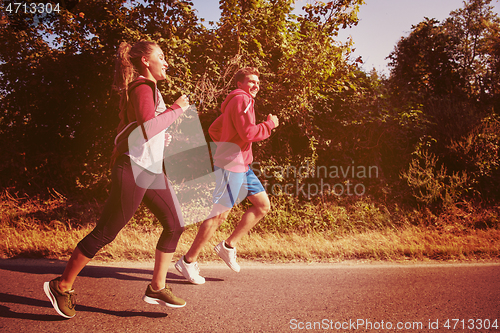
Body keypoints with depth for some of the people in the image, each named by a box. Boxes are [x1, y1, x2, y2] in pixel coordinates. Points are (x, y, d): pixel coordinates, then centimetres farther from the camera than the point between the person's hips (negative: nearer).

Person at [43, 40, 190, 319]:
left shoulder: (148, 88, 20)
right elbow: (148, 128, -27)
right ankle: (62, 286, 15)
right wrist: (177, 108, -15)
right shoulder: (142, 87, -11)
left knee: (176, 225, 8)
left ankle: (157, 288, 19)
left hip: (152, 170, 10)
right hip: (134, 169, -10)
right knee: (105, 233, -3)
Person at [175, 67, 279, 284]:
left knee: (263, 205, 11)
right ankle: (188, 262, 6)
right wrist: (270, 124, -8)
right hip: (230, 166, -11)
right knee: (219, 214, -6)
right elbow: (248, 133, -21)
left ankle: (228, 246, 15)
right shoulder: (241, 99, -10)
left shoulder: (235, 103, 22)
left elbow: (213, 130, 25)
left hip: (242, 166, 11)